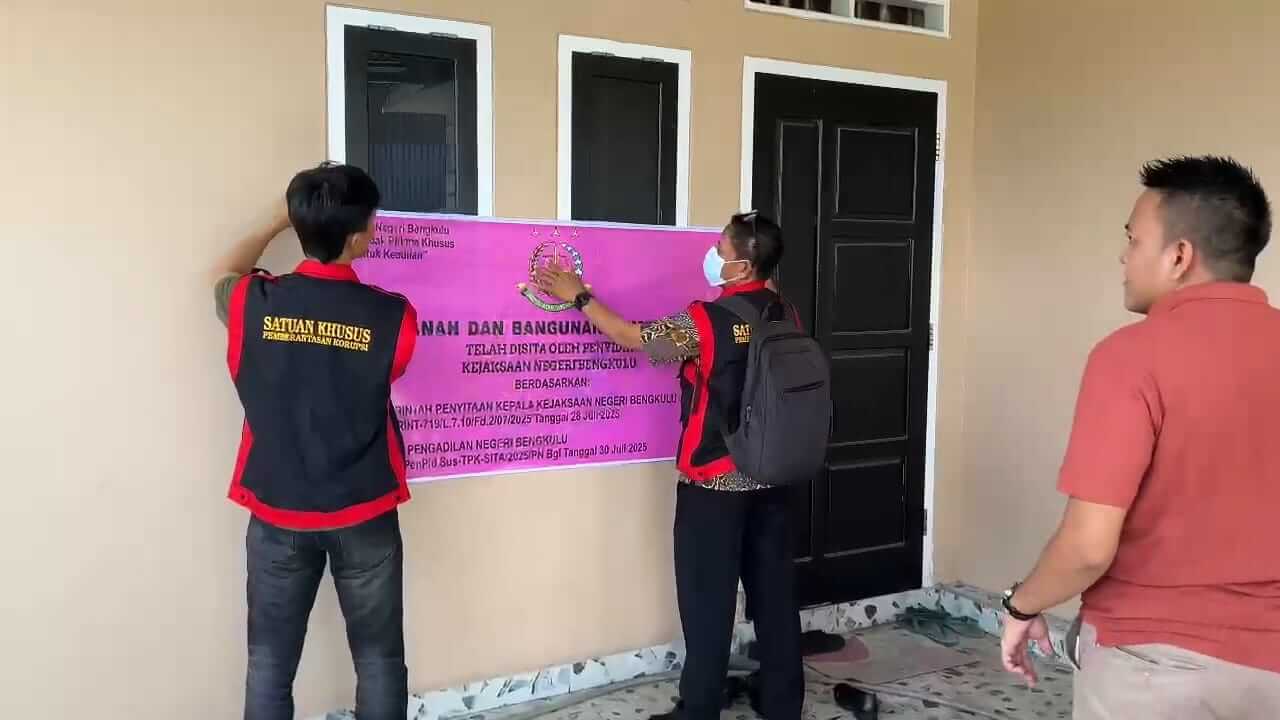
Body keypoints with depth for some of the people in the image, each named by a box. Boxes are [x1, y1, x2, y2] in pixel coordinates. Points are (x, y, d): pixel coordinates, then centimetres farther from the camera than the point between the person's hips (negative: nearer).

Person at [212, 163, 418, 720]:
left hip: (277, 515, 2)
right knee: (379, 658, 13)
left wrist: (280, 222, 24)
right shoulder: (393, 317, -14)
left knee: (270, 662, 14)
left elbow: (227, 274, 16)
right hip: (364, 516, -1)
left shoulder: (252, 305, -10)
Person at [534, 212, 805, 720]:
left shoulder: (706, 321, -18)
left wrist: (579, 296, 2)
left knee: (707, 598, 5)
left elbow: (630, 336, -9)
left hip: (714, 481, -6)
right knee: (774, 590, 14)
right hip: (771, 476, 6)